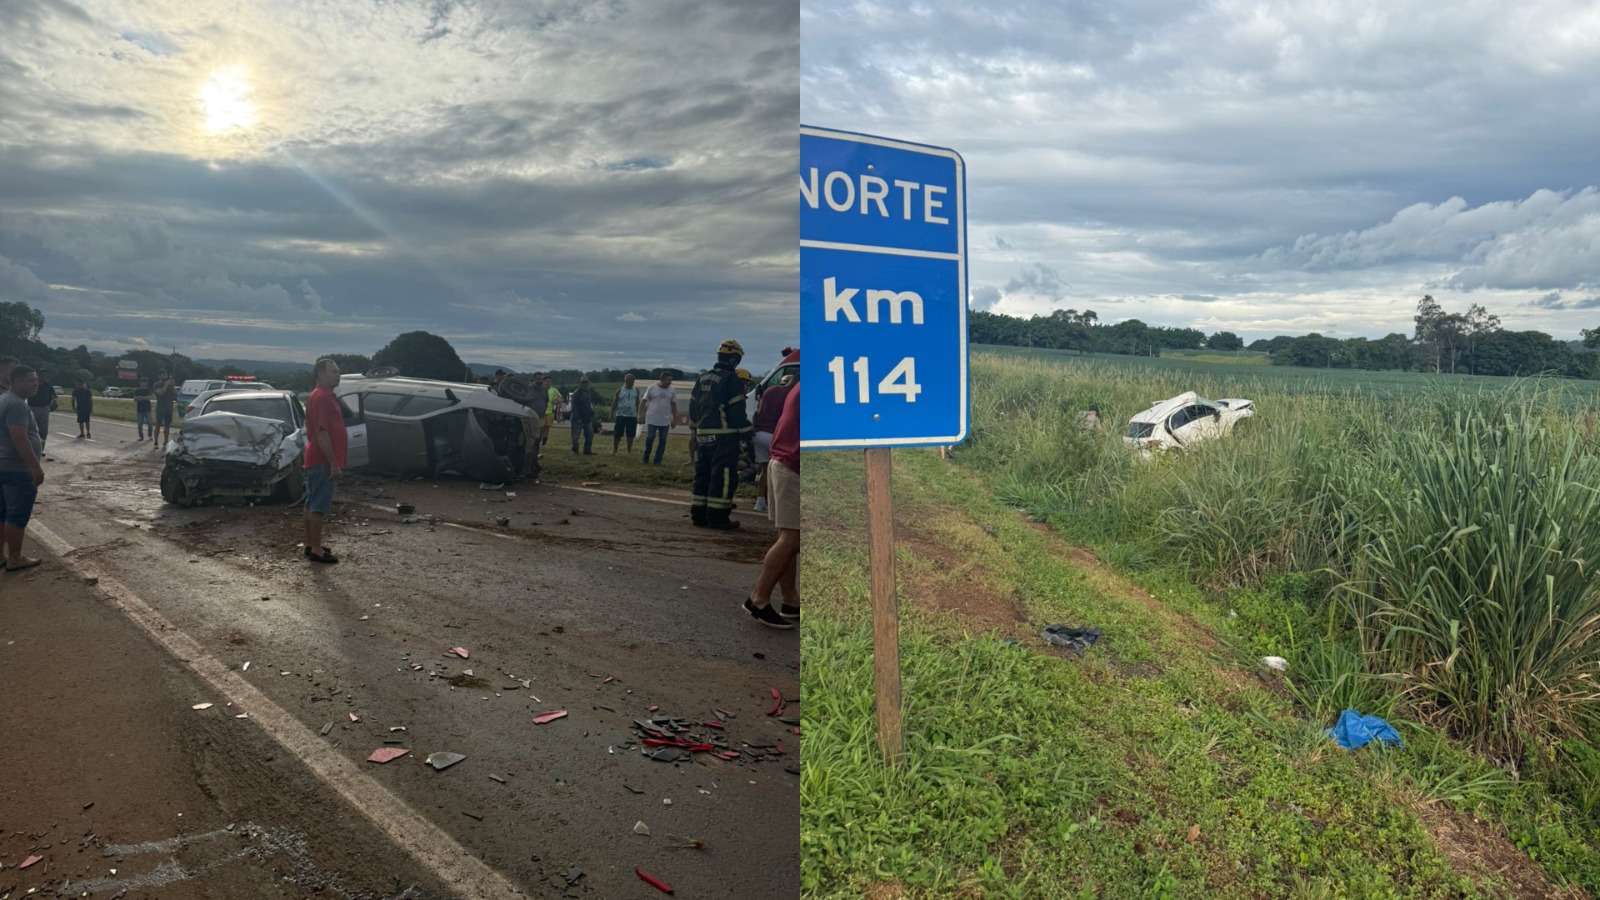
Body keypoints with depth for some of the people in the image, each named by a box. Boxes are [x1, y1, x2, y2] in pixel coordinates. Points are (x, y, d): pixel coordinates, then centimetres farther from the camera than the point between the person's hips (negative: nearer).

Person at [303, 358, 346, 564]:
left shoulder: (325, 396, 16)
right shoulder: (322, 397, -17)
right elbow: (321, 433, -23)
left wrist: (334, 461, 22)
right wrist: (333, 463, -23)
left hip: (317, 460, 11)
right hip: (323, 461, -11)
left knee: (312, 503, 14)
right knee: (319, 505, -7)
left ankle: (310, 544, 22)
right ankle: (316, 550, -3)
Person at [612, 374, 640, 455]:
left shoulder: (636, 391, 6)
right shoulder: (620, 390, 0)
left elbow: (637, 403, 12)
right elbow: (614, 402, 4)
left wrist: (638, 414, 7)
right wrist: (611, 414, -1)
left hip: (632, 416, 2)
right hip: (621, 415, -2)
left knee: (631, 435, 3)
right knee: (617, 434, -1)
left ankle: (629, 451, 13)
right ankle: (614, 450, 10)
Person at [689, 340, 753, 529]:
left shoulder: (703, 379, 15)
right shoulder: (732, 380, -10)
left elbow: (693, 408, 19)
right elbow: (737, 412, -14)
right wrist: (747, 434, -8)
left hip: (703, 435, 8)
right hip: (724, 436, -8)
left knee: (702, 475, 12)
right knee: (723, 477, -5)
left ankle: (698, 514, 15)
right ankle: (717, 516, -6)